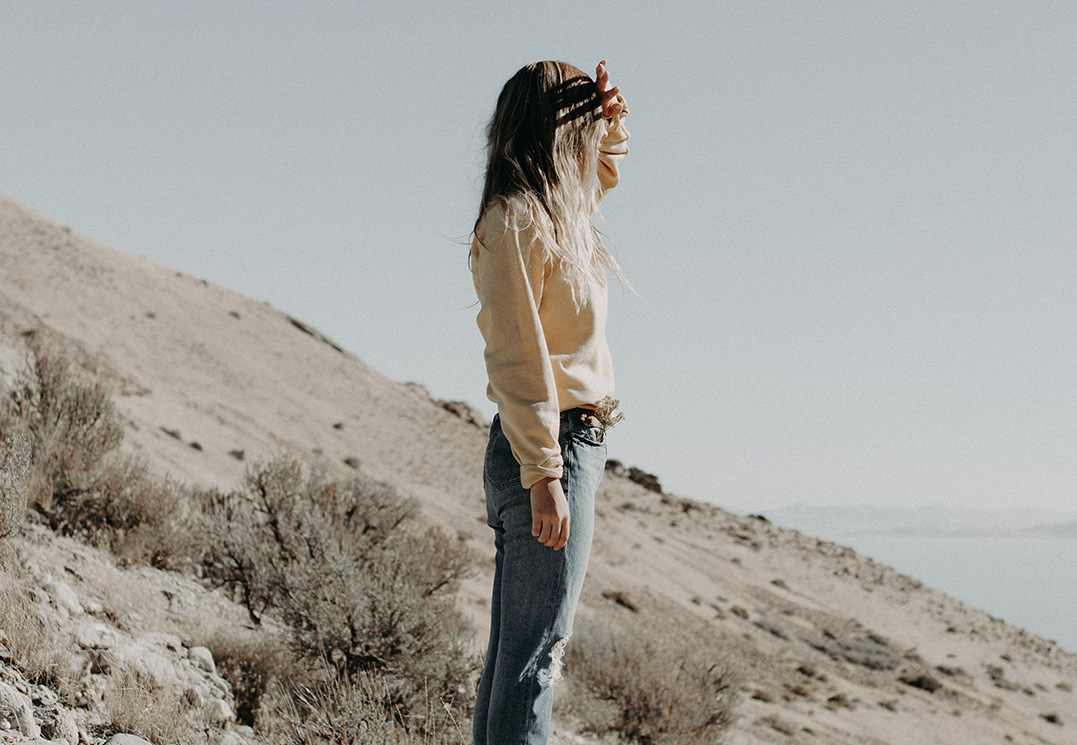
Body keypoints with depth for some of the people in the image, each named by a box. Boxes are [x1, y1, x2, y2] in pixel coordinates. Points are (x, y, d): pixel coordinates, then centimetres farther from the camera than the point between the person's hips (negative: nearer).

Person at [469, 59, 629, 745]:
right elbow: (514, 359, -19)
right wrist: (545, 474, -22)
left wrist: (610, 122, 18)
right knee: (536, 651, -10)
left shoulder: (554, 211, 14)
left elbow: (603, 173, 39)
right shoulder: (516, 218, -13)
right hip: (551, 449, -10)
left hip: (569, 447, 10)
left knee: (516, 652, 11)